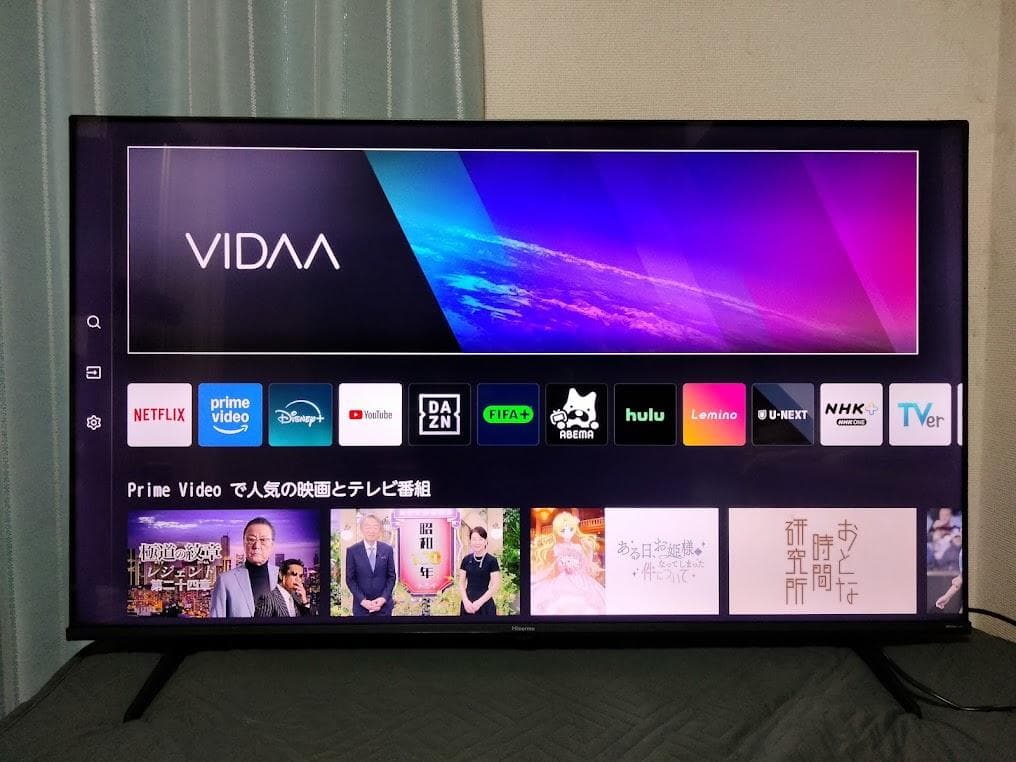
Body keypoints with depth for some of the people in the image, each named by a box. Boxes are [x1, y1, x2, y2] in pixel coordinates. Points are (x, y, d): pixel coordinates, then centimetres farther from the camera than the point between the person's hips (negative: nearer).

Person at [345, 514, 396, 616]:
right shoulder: (352, 551, -3)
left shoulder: (388, 549, 0)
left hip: (383, 603, 1)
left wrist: (383, 598, -9)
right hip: (361, 604, -1)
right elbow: (350, 579, -2)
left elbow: (391, 576, 3)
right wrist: (362, 600, -11)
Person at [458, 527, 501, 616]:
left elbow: (495, 586, -9)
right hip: (468, 601, 3)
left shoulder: (492, 560, -7)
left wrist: (479, 602, -14)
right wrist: (466, 601, -9)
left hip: (485, 603, -3)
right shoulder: (466, 559, 3)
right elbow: (461, 582, 5)